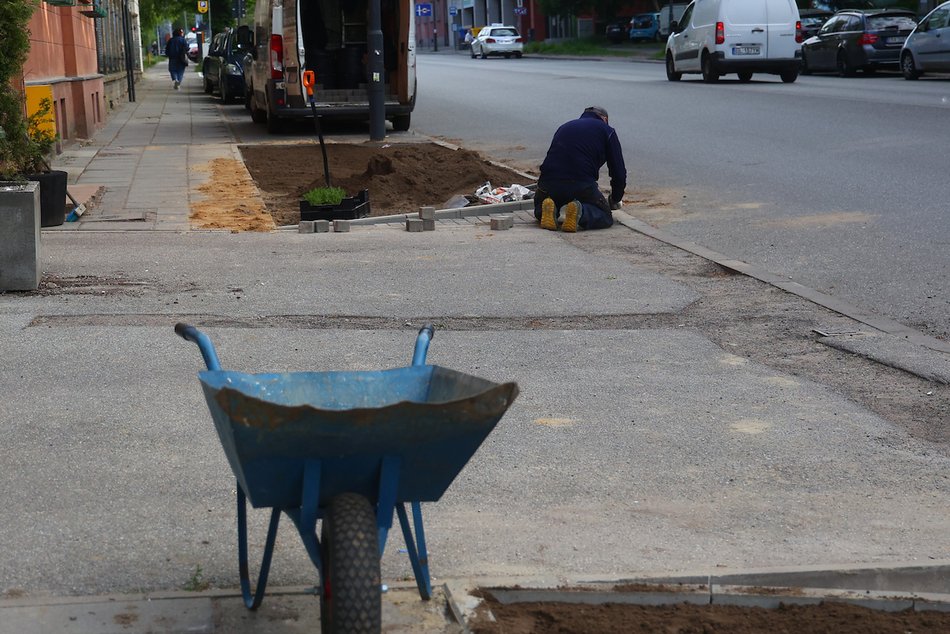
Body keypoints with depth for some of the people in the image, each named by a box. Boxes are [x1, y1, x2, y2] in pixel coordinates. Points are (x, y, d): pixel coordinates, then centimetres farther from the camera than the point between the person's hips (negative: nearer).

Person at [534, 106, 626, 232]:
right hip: (582, 186, -4)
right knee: (605, 216, 16)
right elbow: (619, 173, 12)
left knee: (539, 211, 30)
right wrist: (615, 201, 30)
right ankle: (580, 212, -16)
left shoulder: (564, 127, 28)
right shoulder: (606, 130, 15)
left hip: (548, 184, 4)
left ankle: (550, 212, -6)